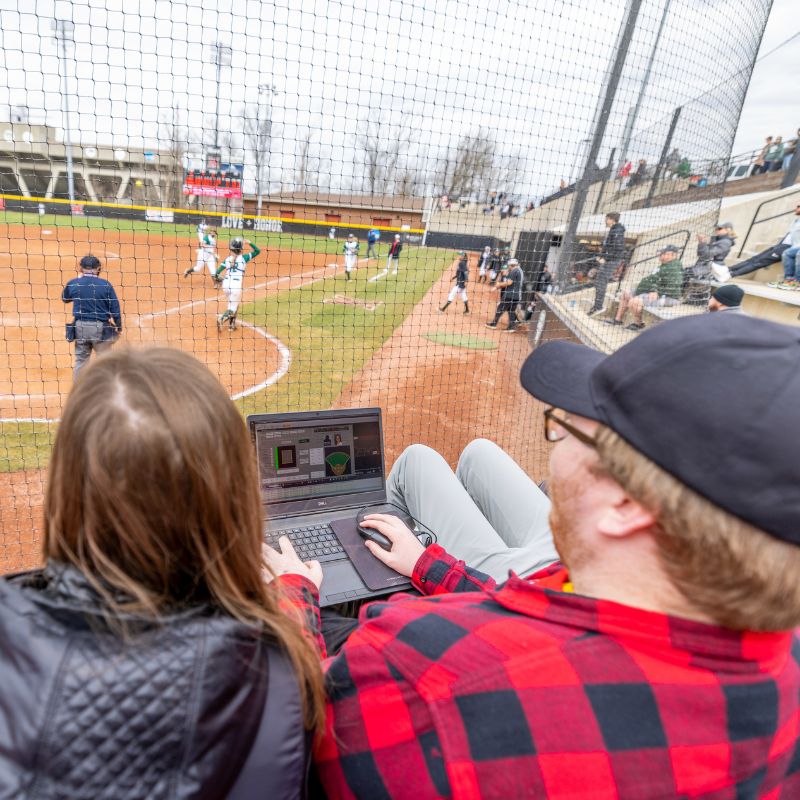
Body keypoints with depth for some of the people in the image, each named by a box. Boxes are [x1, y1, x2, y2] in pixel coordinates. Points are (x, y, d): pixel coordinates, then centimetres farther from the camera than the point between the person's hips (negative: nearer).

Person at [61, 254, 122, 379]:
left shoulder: (72, 284, -1)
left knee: (80, 360, 14)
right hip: (101, 328, -3)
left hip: (80, 327, 3)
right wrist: (119, 327, 5)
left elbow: (64, 298, 20)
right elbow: (115, 309, -7)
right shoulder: (105, 285, -9)